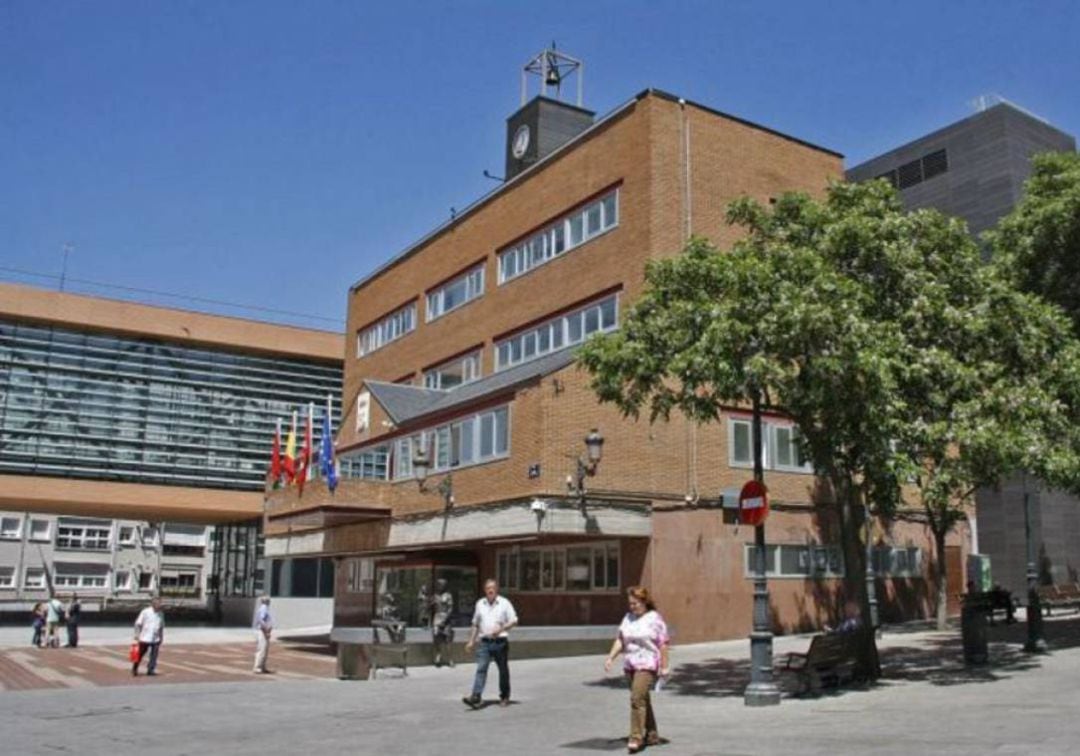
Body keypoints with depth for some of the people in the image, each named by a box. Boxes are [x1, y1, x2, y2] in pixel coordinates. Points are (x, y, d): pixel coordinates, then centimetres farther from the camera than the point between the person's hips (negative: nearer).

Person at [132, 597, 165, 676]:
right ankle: (134, 669, 21)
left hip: (156, 639, 4)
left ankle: (151, 670, 7)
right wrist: (137, 634, -10)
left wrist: (161, 637, 15)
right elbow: (138, 624, -4)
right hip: (145, 638, -4)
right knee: (140, 654, 4)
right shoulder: (145, 612, -8)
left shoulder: (161, 614, 6)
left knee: (154, 655, -2)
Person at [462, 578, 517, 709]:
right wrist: (471, 641, 13)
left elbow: (514, 621, -3)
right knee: (481, 669, -10)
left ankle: (504, 697, 21)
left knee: (503, 670, 8)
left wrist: (500, 629, -16)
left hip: (500, 641, -2)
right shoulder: (480, 604, 11)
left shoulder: (504, 603, 0)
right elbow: (475, 624, 18)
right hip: (485, 642, 2)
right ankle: (476, 697, -18)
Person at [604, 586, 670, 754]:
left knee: (637, 698, -16)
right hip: (630, 665, 7)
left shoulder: (654, 618, -8)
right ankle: (652, 735, 26)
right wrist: (610, 657, 0)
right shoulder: (628, 618, 10)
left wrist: (664, 666, -11)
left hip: (647, 665, -7)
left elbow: (663, 644, -8)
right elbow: (620, 640, 11)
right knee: (642, 699, 14)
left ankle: (636, 738, -13)